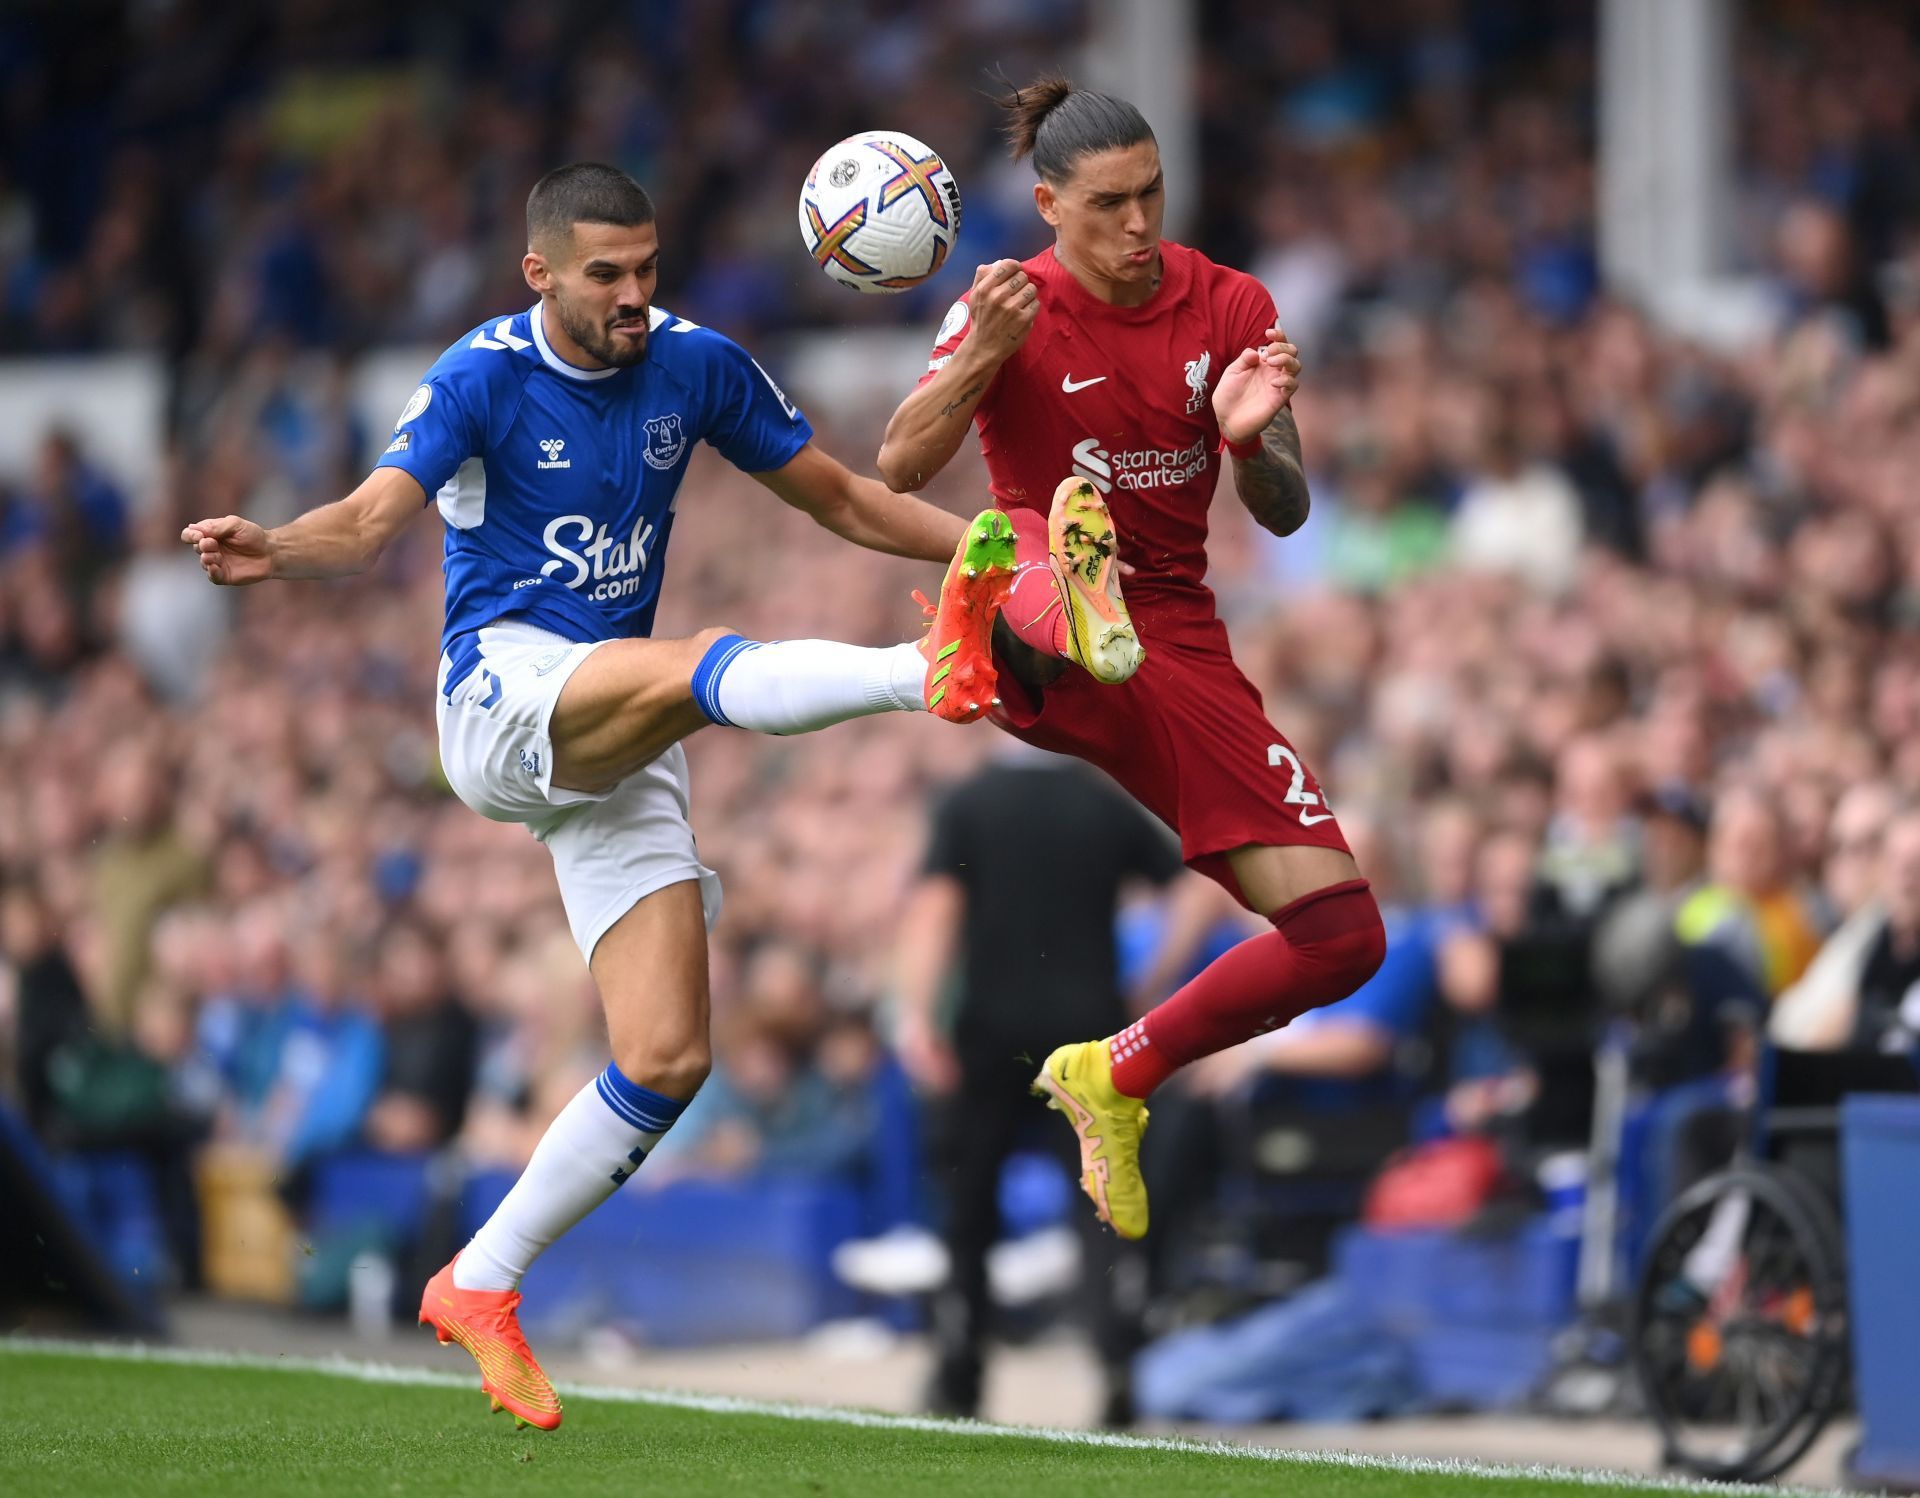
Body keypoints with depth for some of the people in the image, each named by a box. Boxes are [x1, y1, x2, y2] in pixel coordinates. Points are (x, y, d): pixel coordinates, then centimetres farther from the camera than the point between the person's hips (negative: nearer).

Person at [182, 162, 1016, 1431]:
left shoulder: (697, 365, 4)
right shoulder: (483, 377, -9)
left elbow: (842, 500, 13)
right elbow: (371, 523, -22)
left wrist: (992, 546, 1)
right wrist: (274, 551, -44)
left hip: (618, 745, 5)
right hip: (502, 688, -5)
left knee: (669, 1060, -4)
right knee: (704, 666, -37)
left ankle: (481, 1286, 9)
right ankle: (934, 672, -63)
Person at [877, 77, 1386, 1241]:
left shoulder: (1230, 308, 5)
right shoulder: (1015, 308, -1)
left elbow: (1286, 514, 4)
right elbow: (899, 469, -13)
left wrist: (1251, 441, -18)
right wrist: (981, 360, -29)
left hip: (1181, 647, 4)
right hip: (1048, 643, -4)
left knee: (1343, 937, -6)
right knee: (1063, 548, -44)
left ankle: (1117, 1076, 16)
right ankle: (1074, 604, -85)